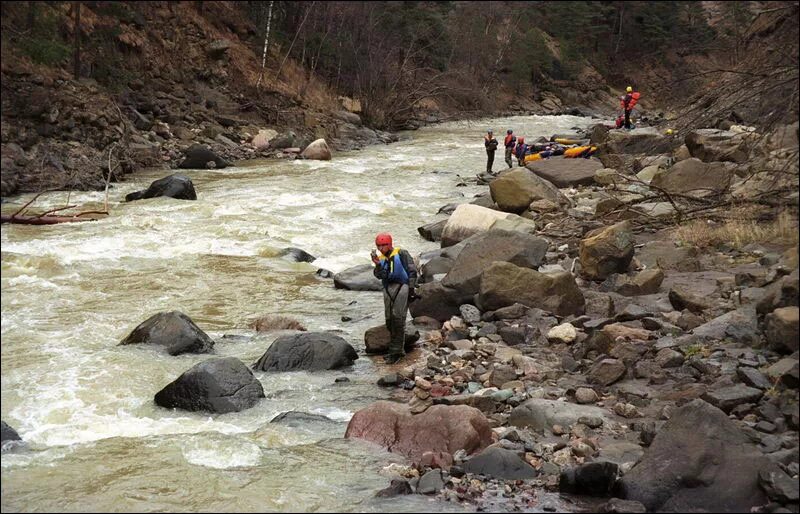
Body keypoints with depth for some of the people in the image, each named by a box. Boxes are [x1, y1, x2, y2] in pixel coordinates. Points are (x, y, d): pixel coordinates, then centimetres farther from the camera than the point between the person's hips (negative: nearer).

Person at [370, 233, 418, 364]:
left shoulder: (401, 254, -1)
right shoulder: (381, 259, 15)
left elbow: (412, 271, -5)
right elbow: (381, 276, 0)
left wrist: (411, 288, -11)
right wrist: (377, 264, -17)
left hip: (401, 286, -6)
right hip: (388, 288, 6)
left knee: (397, 318, -14)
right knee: (389, 320, 4)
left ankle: (396, 351, -13)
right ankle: (398, 350, 16)